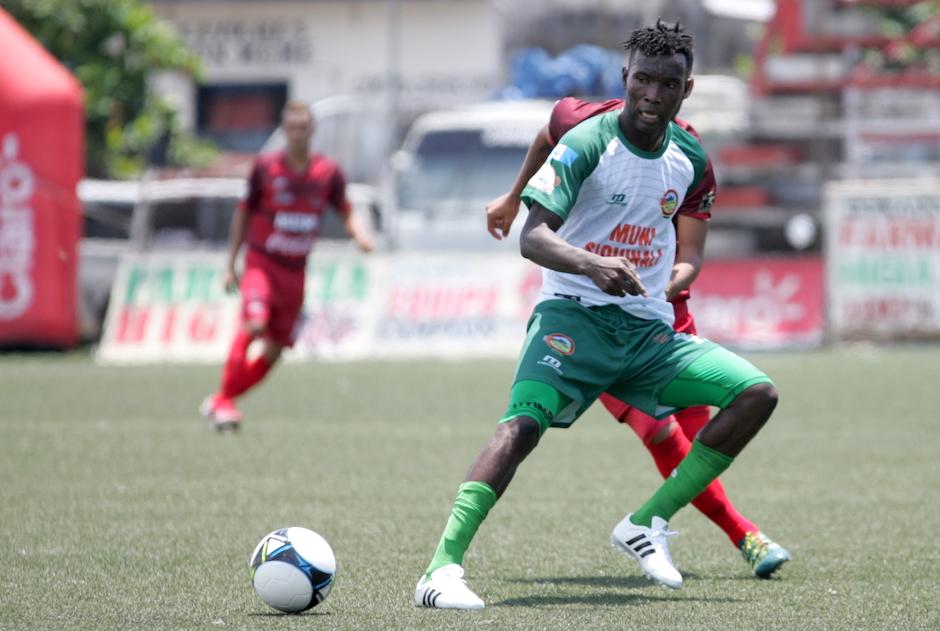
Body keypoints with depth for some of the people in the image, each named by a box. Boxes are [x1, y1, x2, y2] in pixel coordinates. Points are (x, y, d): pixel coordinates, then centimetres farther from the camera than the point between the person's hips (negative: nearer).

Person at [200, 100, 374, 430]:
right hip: (261, 262, -3)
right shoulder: (266, 167, -4)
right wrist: (230, 264, 4)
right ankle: (223, 400, -21)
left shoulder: (328, 172, 1)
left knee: (274, 350, 3)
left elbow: (345, 211, 13)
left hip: (295, 271, 4)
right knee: (253, 325, -27)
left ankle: (219, 402, 17)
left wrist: (359, 233, -10)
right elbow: (243, 213, 5)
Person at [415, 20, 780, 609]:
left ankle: (648, 523, -4)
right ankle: (442, 569, -35)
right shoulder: (588, 143, -12)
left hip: (650, 328, 6)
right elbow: (533, 237, -24)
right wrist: (592, 264, -41)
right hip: (575, 314, -6)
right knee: (523, 422, -30)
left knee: (757, 394, -10)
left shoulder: (689, 157, 6)